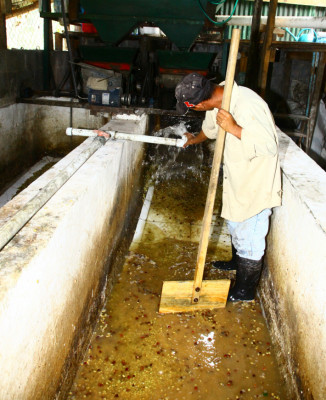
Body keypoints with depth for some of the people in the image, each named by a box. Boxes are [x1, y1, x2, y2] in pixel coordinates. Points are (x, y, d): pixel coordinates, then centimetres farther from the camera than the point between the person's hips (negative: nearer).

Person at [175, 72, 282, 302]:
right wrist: (194, 140, 40)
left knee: (249, 238, 5)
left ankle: (245, 292, 23)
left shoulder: (247, 106, -32)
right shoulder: (218, 101, -3)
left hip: (255, 185, -9)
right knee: (235, 226, 27)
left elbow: (268, 145, -33)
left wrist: (234, 128, -36)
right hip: (237, 179, 9)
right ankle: (237, 262, 53)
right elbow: (210, 127, 21)